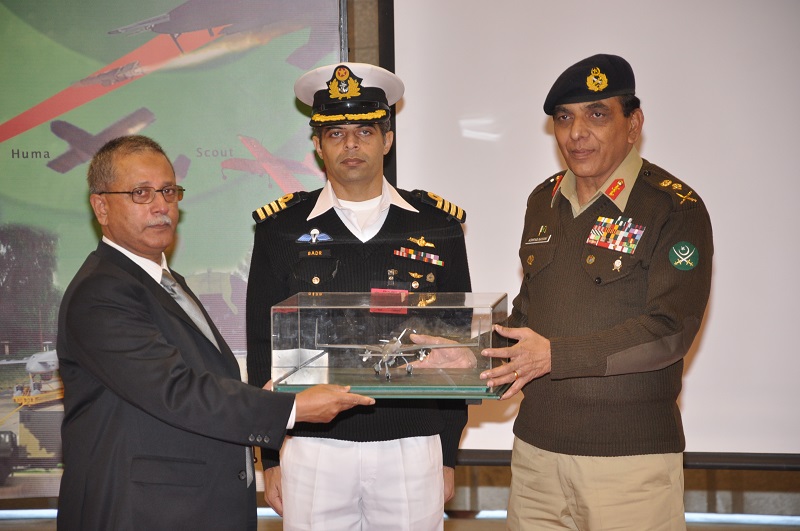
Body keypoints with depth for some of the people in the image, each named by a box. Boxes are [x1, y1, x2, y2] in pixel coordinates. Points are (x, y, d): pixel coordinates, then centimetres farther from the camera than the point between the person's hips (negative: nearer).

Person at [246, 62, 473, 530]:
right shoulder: (282, 229, 3)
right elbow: (263, 347, 5)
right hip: (313, 449, 0)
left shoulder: (439, 226, 4)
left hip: (413, 450, 0)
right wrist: (271, 458, 2)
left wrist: (448, 456, 5)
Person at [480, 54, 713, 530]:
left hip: (631, 457, -5)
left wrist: (555, 356, -21)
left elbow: (670, 330, -17)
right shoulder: (544, 201, 12)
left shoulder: (675, 209, -9)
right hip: (537, 446, 6)